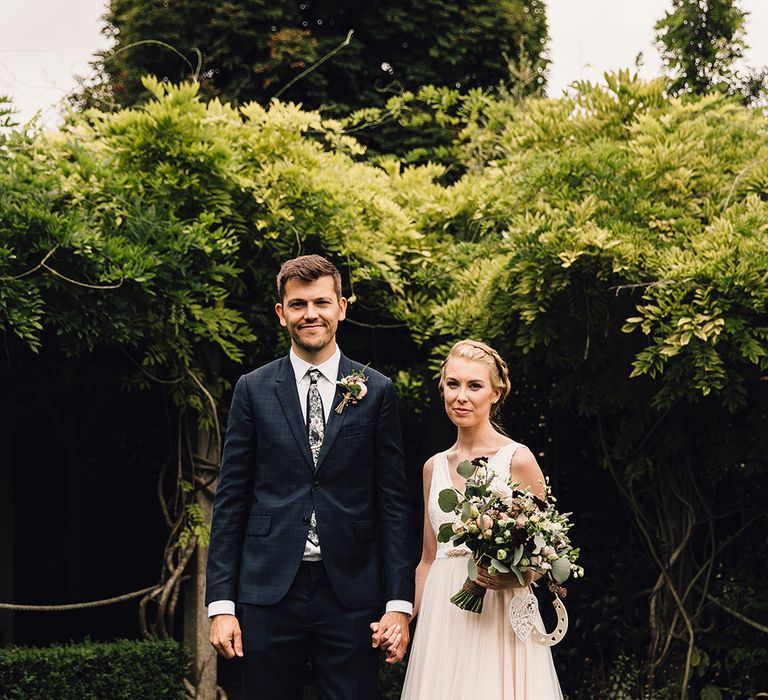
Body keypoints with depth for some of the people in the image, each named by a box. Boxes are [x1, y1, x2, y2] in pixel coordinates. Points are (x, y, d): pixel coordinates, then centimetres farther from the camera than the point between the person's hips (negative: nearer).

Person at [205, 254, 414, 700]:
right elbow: (230, 500, 5)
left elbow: (394, 502, 4)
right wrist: (221, 604, -2)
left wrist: (399, 603, -3)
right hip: (269, 592, 0)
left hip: (350, 594, 0)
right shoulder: (254, 390, 6)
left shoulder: (376, 391, 5)